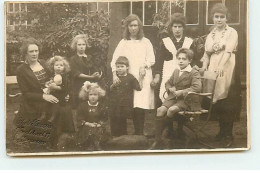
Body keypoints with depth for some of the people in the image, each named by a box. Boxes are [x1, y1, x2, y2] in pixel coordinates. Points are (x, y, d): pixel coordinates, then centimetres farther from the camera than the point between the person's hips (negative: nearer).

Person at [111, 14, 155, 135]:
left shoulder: (145, 42, 12)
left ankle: (139, 133, -8)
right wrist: (115, 74, -13)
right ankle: (137, 132, 7)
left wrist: (144, 66, -12)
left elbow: (151, 59, 8)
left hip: (143, 77, -1)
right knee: (132, 107, -4)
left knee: (140, 106, -13)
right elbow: (114, 60, 3)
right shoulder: (123, 43, 11)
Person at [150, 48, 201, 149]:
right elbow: (168, 83, 29)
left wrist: (181, 92, -20)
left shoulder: (194, 73, -3)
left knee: (171, 110, -34)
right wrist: (170, 89, 4)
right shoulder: (176, 71, 18)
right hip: (173, 97, 5)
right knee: (160, 110, -22)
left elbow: (197, 88, -18)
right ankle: (157, 140, -17)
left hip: (185, 99, -5)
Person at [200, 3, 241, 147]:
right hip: (213, 69, 5)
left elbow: (228, 51, -14)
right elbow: (207, 54, 11)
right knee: (216, 101, 6)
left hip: (227, 68, -5)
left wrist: (221, 66, -28)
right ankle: (222, 131, 18)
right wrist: (205, 65, -9)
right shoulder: (210, 35, 16)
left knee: (227, 102, -7)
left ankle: (228, 135, -2)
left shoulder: (232, 32, 0)